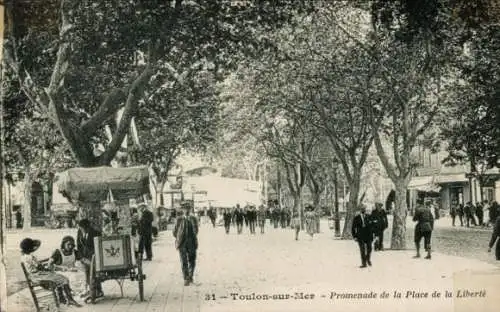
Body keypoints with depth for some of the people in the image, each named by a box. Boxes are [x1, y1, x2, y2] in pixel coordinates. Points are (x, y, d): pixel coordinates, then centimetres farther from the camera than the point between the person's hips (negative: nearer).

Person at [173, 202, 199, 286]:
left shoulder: (194, 219, 6)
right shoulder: (179, 219, -2)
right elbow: (175, 232, 7)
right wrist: (179, 239, 10)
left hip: (192, 244, 2)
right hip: (182, 244, -2)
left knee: (192, 261, 5)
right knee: (184, 262, -5)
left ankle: (190, 276, 27)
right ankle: (186, 279, 1)